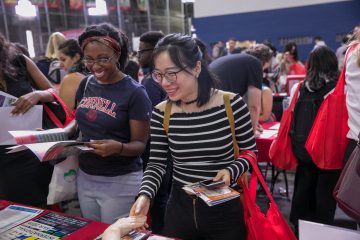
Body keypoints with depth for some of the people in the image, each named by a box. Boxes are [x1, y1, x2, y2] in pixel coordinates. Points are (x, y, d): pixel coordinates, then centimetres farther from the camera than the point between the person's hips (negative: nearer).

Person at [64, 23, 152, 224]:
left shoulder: (135, 92, -15)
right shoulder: (86, 84, 3)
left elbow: (140, 144, -13)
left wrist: (119, 147, -33)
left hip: (120, 181, -6)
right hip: (85, 177, 6)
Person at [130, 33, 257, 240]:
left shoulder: (231, 104, -15)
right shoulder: (161, 113, -8)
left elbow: (250, 152, -3)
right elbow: (156, 162, -2)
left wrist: (231, 171, -21)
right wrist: (145, 195, -17)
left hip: (225, 210, -2)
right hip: (180, 208, 2)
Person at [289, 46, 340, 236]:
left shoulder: (302, 87, 1)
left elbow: (292, 118, 5)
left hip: (303, 147, 4)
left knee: (304, 189, 15)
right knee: (325, 192, 8)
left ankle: (300, 228, 27)